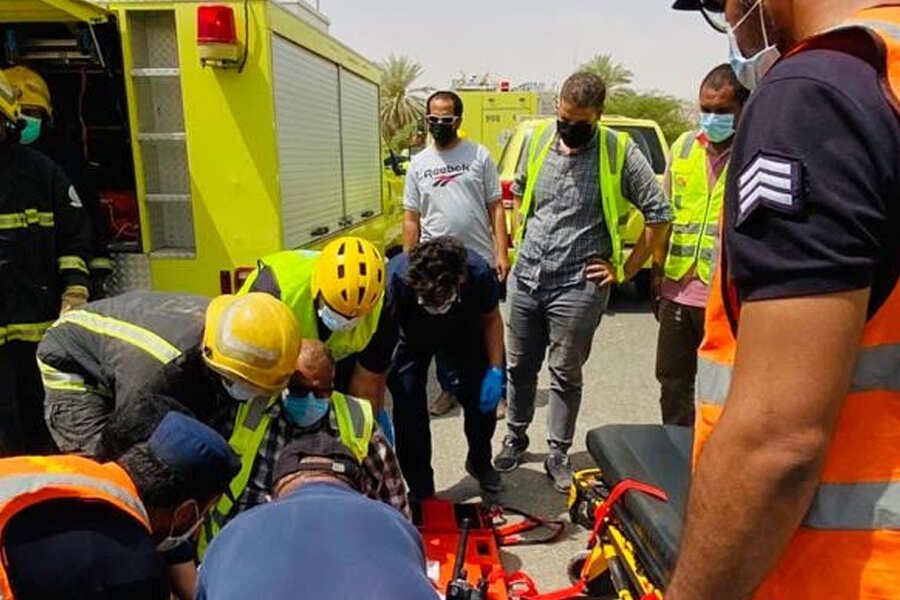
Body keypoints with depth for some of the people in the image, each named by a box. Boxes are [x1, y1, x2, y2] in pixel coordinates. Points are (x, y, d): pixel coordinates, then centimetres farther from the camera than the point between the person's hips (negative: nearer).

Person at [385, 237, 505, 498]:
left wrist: (495, 371, -19)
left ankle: (480, 462, 28)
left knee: (484, 396, -4)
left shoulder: (479, 273, -36)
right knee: (409, 407, -14)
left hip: (463, 330, 2)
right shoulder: (394, 280, -41)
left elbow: (491, 319, -12)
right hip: (412, 338, -1)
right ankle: (421, 491, 8)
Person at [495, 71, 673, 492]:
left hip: (578, 287, -4)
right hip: (526, 279, 4)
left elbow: (659, 216, -5)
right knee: (519, 367, 15)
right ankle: (515, 438, 36)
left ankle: (558, 455, 26)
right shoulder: (538, 139, 4)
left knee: (566, 375, 9)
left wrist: (625, 270, -5)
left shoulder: (620, 153, -9)